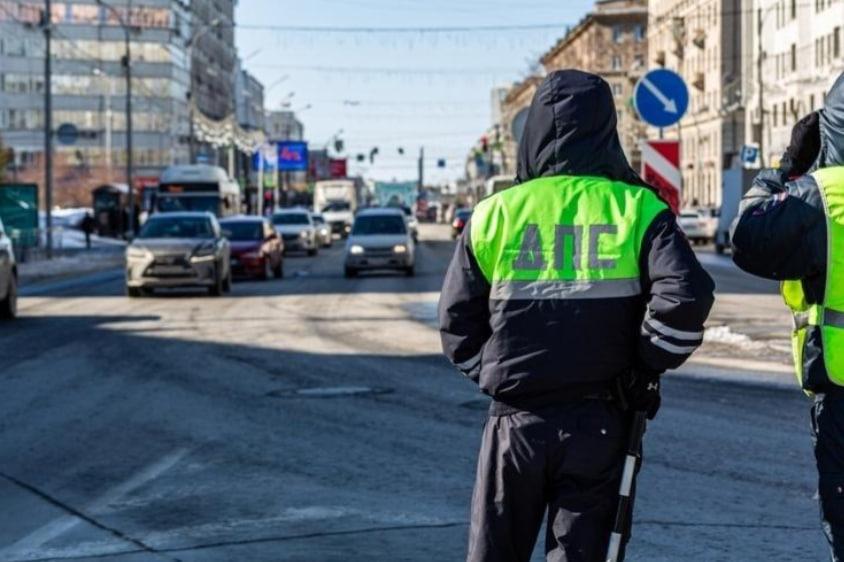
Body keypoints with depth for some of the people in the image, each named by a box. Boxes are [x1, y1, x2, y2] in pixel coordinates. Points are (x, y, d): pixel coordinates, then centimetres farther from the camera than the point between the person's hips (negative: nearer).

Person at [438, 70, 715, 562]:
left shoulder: (496, 213, 0)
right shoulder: (636, 209, -4)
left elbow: (457, 319, 4)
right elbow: (686, 295, -16)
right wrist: (647, 369, -2)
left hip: (515, 421, 1)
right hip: (597, 423, 0)